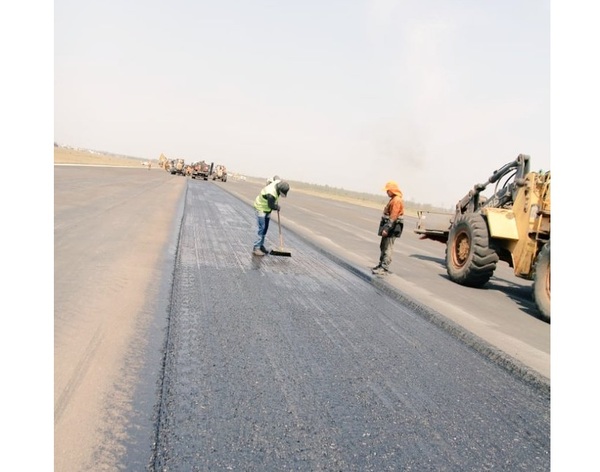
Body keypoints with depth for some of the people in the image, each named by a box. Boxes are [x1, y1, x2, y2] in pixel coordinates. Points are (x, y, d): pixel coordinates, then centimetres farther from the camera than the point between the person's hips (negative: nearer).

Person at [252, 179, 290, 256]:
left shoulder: (279, 182, -15)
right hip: (260, 208, -9)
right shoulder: (271, 194, -38)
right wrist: (278, 207, -3)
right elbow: (271, 206, -24)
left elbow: (275, 176, 10)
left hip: (267, 209, 9)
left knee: (265, 228, 11)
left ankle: (261, 245, 21)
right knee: (262, 228, -11)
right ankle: (256, 248, -6)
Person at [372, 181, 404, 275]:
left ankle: (385, 268, -8)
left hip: (392, 228, -10)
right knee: (383, 246, 17)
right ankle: (381, 264, 27)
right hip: (389, 227, 10)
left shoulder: (397, 200, -16)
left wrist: (386, 228, -25)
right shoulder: (393, 199, 17)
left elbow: (393, 217, -23)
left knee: (387, 248, -9)